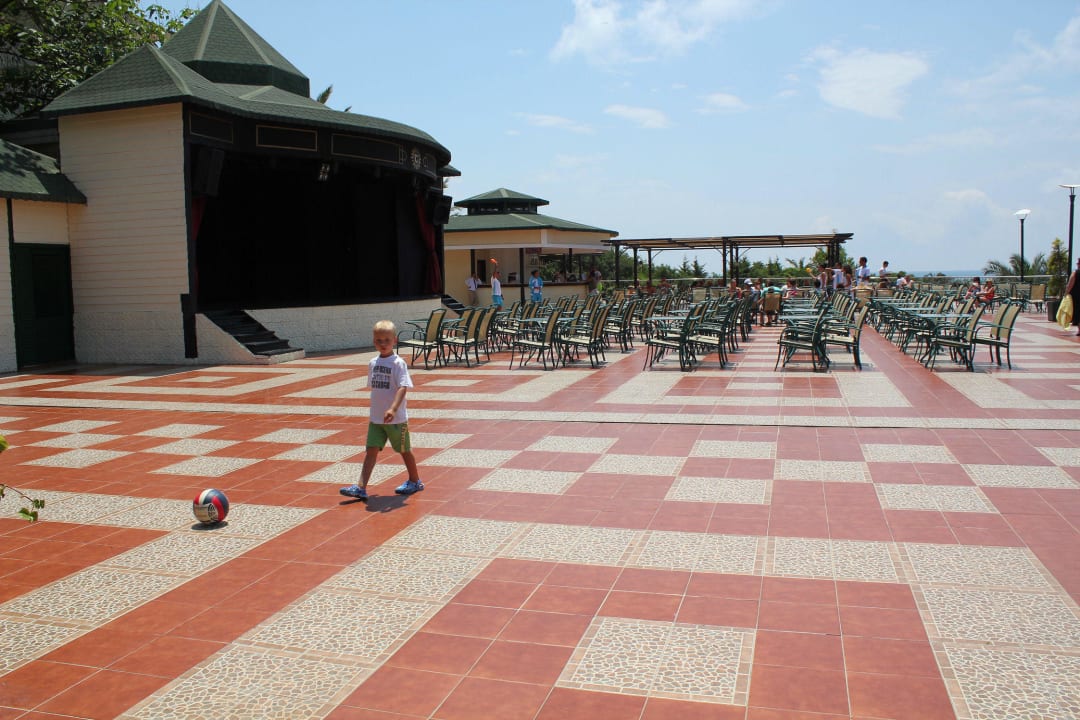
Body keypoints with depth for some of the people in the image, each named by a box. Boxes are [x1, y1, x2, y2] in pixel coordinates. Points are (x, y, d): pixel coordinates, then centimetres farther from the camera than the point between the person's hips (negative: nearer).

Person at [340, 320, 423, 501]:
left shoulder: (398, 363, -13)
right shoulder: (373, 363, 6)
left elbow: (403, 388, -23)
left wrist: (393, 409, -35)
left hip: (396, 418, -5)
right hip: (376, 418, 5)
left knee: (404, 450, 12)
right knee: (371, 450, -3)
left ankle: (415, 481, 31)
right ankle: (361, 488, -7)